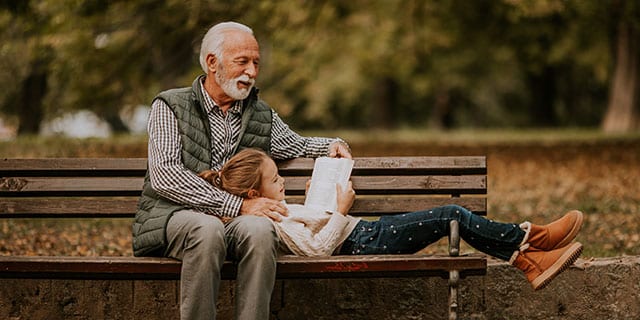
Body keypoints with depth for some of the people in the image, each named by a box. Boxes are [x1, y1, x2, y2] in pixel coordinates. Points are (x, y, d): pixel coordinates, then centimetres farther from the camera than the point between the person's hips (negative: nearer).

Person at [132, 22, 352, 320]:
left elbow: (298, 145, 39)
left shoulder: (262, 114, 19)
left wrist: (332, 146, 14)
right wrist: (238, 205, -16)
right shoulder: (170, 106, 5)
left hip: (236, 219, 3)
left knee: (259, 228, -33)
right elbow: (164, 175, -9)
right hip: (172, 216, -3)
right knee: (208, 228, -38)